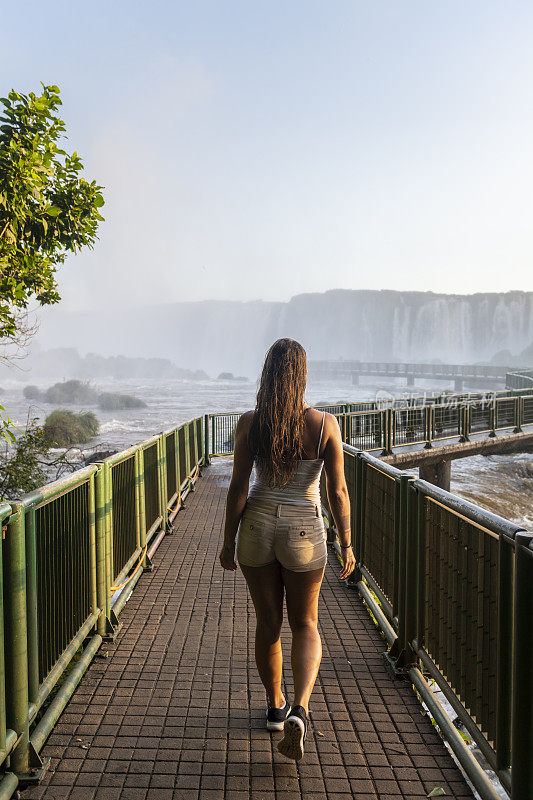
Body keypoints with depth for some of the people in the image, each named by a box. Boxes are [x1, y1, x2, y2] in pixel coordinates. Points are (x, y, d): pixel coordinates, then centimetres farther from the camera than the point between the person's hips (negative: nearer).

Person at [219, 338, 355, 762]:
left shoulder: (249, 423, -10)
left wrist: (228, 541, 4)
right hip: (304, 533, -1)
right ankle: (300, 709, -2)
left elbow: (238, 488, -7)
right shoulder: (325, 423, -12)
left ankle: (275, 706, 36)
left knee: (268, 623, 19)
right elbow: (338, 491, -10)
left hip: (257, 527, 1)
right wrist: (346, 545, 1)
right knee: (305, 624, 18)